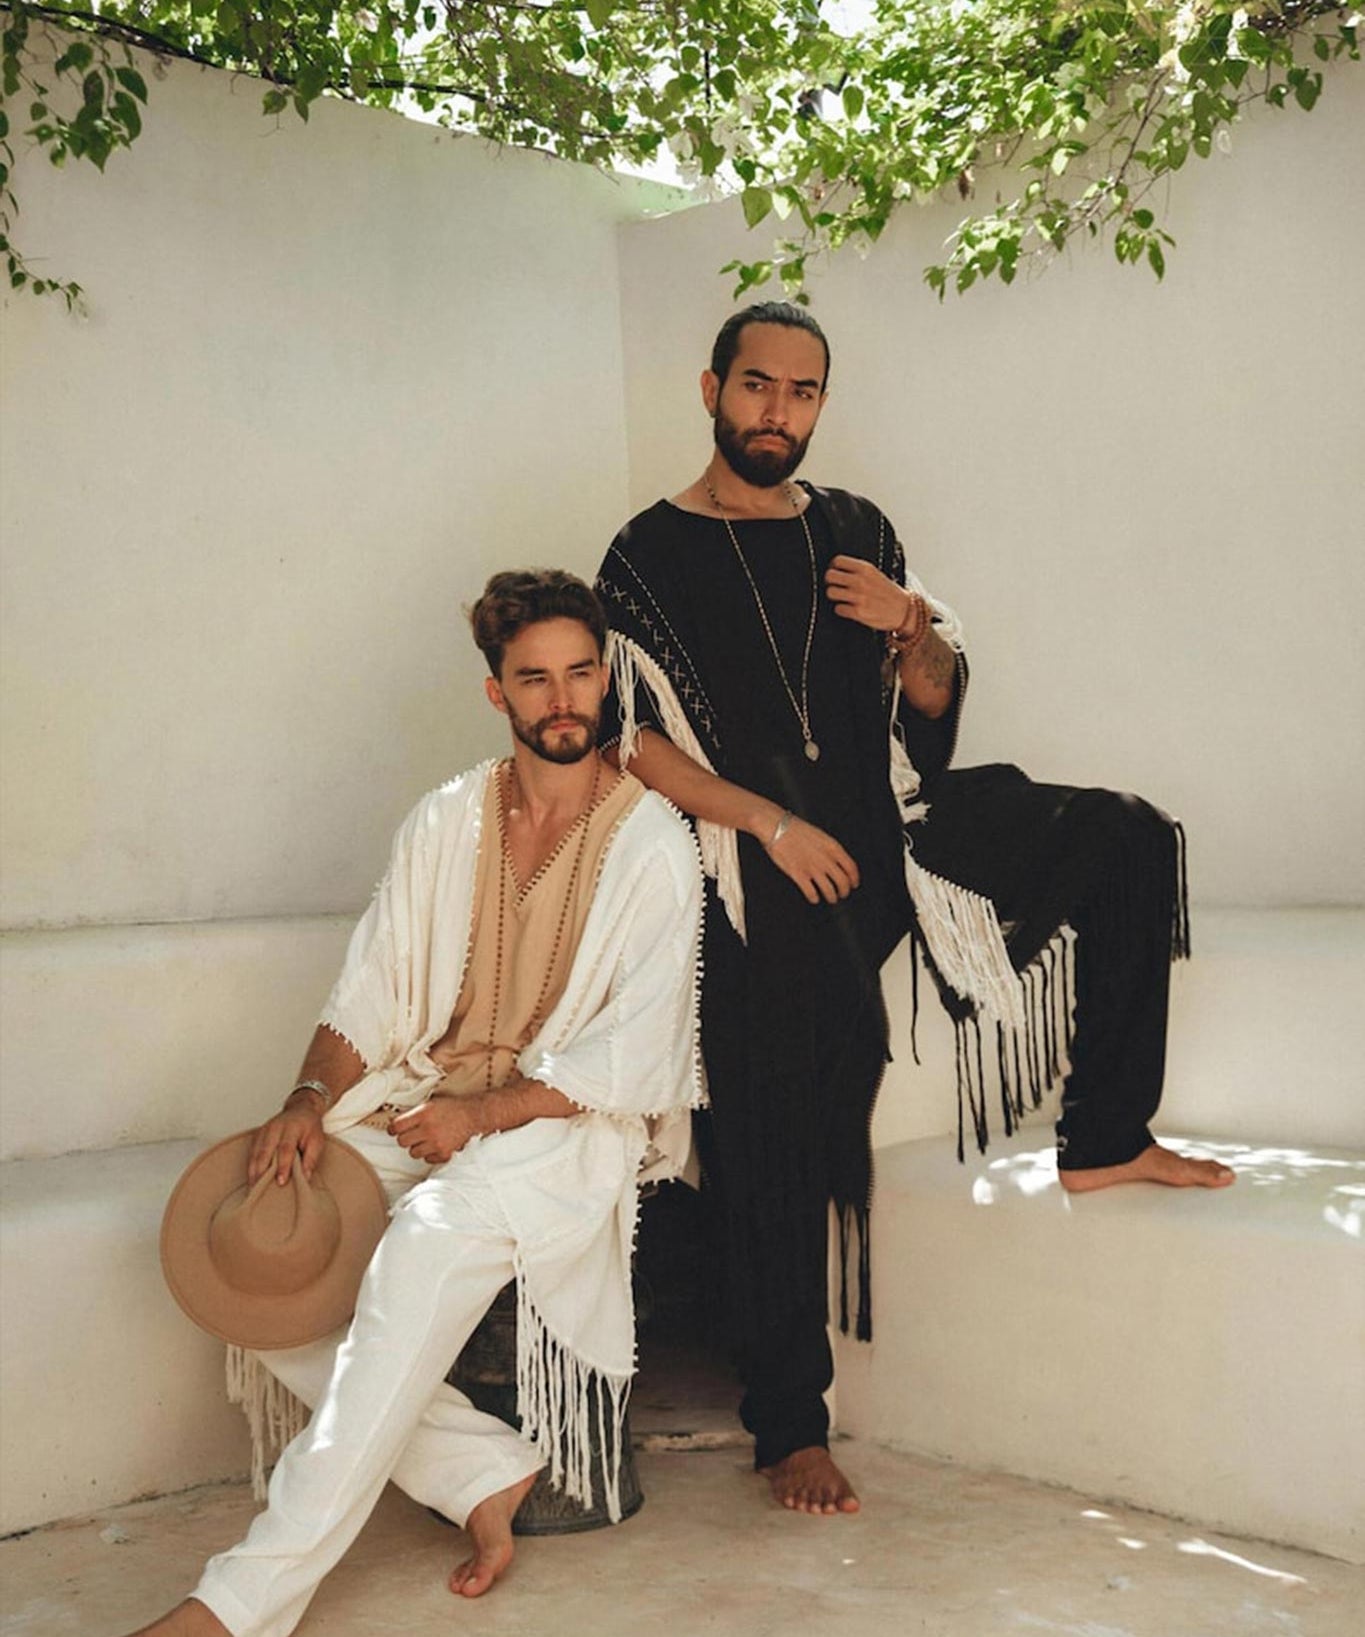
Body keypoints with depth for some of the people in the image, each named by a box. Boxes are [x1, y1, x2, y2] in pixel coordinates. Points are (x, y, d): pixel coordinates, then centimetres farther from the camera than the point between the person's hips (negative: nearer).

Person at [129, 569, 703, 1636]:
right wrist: (312, 1101, -12)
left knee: (429, 1244, -35)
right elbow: (373, 992, 7)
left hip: (566, 1121, -5)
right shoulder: (447, 822, 10)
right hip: (422, 1104, 6)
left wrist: (483, 1113, -19)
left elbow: (631, 1057, -9)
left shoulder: (653, 847, -4)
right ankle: (483, 1472, -7)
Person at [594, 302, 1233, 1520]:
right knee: (785, 1153, -4)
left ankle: (1102, 1138, 0)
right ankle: (791, 1428, 11)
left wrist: (914, 628, -9)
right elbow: (630, 740, -10)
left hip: (894, 828, 5)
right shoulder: (653, 555, -2)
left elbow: (937, 703, 14)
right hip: (771, 876, -5)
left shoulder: (855, 532, 11)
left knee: (1128, 842, -7)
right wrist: (771, 821, -17)